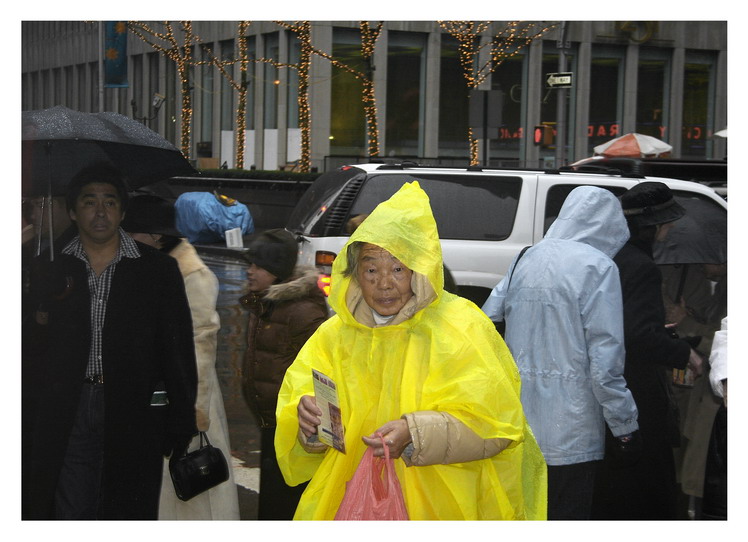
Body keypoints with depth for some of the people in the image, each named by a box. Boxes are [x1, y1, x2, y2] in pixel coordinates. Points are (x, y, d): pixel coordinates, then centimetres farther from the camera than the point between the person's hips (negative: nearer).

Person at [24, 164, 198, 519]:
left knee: (130, 514, 4)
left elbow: (179, 350, 0)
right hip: (69, 418, 1)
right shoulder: (53, 273, 8)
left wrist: (180, 425, -3)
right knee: (72, 513, 4)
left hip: (134, 413, -1)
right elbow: (35, 351, 15)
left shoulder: (158, 270, 3)